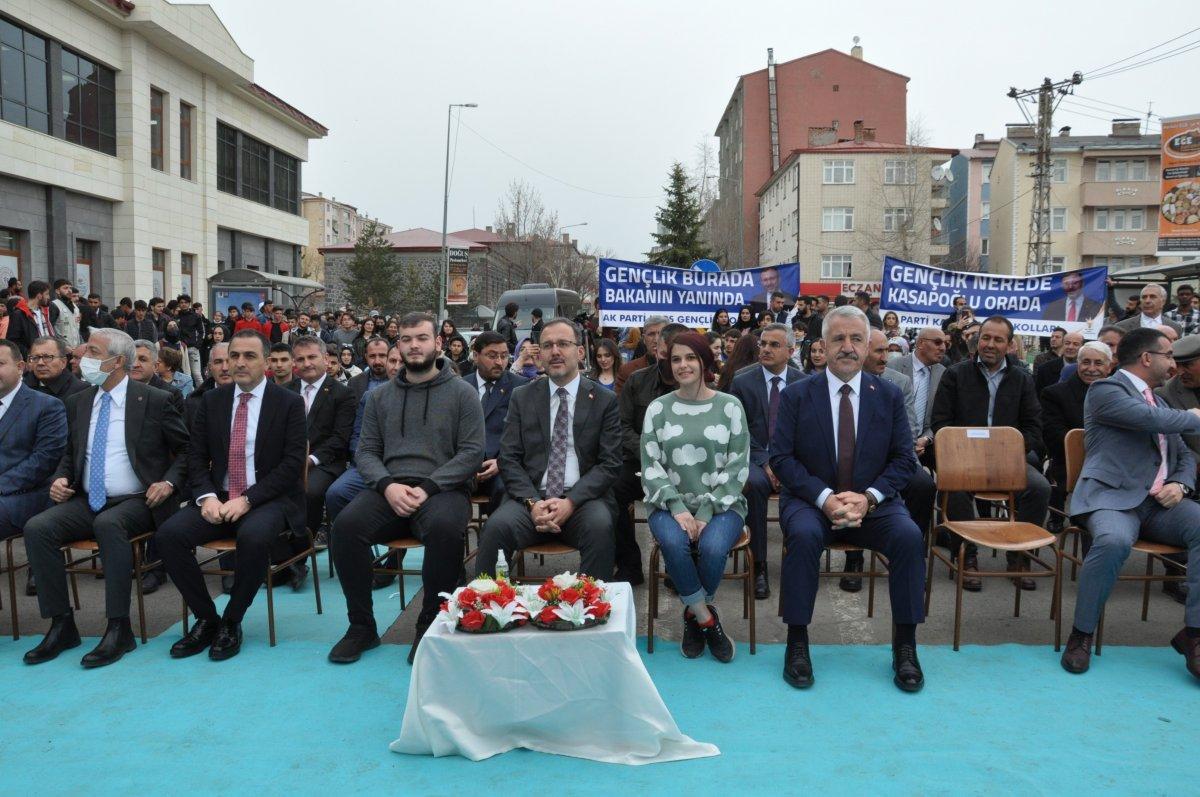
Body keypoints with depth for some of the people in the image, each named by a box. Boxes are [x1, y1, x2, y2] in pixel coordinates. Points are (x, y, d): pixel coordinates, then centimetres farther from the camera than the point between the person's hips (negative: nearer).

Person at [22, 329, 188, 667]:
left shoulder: (155, 401, -4)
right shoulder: (78, 402, 12)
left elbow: (188, 449, 2)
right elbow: (70, 453, 23)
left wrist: (170, 482, -12)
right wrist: (60, 478, 3)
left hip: (137, 503, -5)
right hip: (87, 502, 6)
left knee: (108, 523, -36)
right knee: (36, 528, -20)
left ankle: (119, 629, -29)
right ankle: (62, 626, -10)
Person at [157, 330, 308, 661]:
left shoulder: (289, 403, -1)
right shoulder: (212, 401, 11)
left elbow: (293, 463, -8)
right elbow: (196, 456, 9)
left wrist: (247, 500, -18)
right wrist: (207, 496, -10)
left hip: (267, 500, -4)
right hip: (217, 498, 4)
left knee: (254, 536, -36)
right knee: (168, 534, -21)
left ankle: (231, 622, -12)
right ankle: (206, 619, -3)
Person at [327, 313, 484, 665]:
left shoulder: (462, 393, 6)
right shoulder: (380, 396, 17)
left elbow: (472, 452, -2)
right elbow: (366, 451, 13)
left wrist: (427, 487, -14)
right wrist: (388, 485, -9)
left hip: (442, 488, -3)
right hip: (389, 488, 3)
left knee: (445, 528, -36)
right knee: (346, 525, -25)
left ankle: (430, 626, -15)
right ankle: (361, 626, -8)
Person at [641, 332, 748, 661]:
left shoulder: (730, 406, 2)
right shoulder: (658, 408, 5)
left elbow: (737, 466, -2)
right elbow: (651, 466, 0)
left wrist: (706, 513, -13)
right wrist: (678, 509, -14)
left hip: (720, 504, 0)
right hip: (671, 504, 1)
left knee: (713, 547, -31)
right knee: (673, 543, -31)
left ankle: (694, 614, 0)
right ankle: (706, 618, -8)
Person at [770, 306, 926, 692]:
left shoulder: (889, 396, 5)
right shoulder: (797, 395, -1)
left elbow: (904, 459, 3)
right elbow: (781, 457, -5)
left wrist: (868, 497, -14)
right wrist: (825, 497, -19)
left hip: (872, 503, 2)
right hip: (810, 500, -1)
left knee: (909, 536, -26)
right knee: (804, 536, -33)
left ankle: (904, 645, -11)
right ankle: (797, 643, -19)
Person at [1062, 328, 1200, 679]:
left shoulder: (1159, 402, 24)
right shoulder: (1105, 390, -2)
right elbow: (1152, 420, -18)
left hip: (1160, 503, 7)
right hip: (1113, 498, -7)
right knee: (1114, 542, -37)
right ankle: (1082, 634, -17)